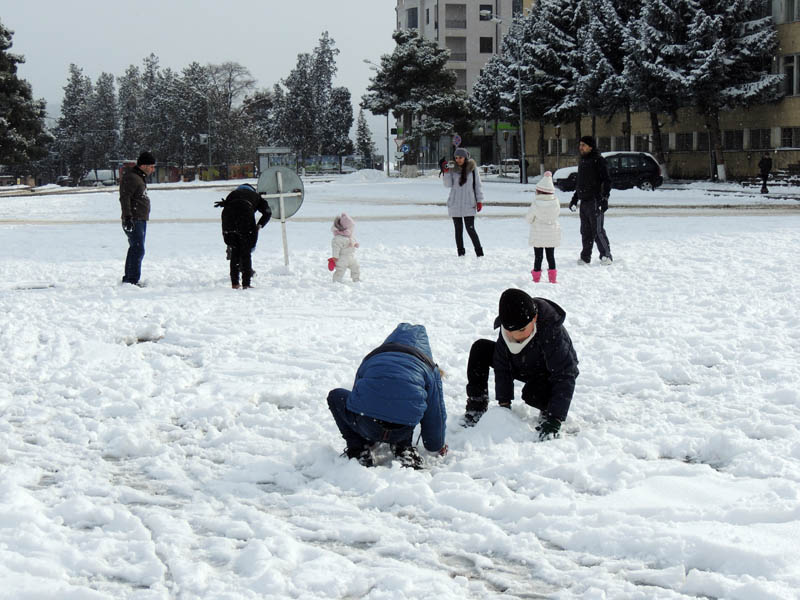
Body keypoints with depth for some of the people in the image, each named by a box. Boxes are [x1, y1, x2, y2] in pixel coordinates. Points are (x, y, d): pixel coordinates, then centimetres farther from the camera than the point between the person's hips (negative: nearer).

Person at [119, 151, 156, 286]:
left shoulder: (140, 177, 18)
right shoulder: (131, 178, -15)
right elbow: (124, 198, -23)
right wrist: (127, 217, -29)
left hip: (141, 220, 11)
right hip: (133, 221, -11)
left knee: (135, 249, 15)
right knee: (138, 250, -15)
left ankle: (128, 279, 23)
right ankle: (132, 280, -16)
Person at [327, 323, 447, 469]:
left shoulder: (371, 359, 28)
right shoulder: (428, 366, 21)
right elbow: (436, 413, 26)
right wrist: (438, 446, 43)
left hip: (366, 427, -1)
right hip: (403, 431, 1)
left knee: (335, 396, 29)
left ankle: (358, 450, 17)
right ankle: (403, 449, 18)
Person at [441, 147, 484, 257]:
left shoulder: (472, 168, -1)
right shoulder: (453, 169, 1)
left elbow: (477, 185, 5)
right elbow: (448, 184, -6)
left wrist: (479, 200, 2)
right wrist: (445, 172, -18)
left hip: (468, 204, -2)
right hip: (455, 205, 2)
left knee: (470, 229, -8)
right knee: (458, 229, 8)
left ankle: (479, 252, 1)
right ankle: (461, 252, 17)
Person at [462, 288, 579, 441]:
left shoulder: (552, 332, -40)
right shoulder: (506, 328, -23)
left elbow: (565, 377, -39)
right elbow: (502, 366, -13)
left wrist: (554, 420, -44)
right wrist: (504, 404, -18)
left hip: (551, 375, -6)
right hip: (525, 368, 6)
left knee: (532, 394, -39)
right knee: (480, 349, -11)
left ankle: (548, 411, -3)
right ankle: (476, 408, -4)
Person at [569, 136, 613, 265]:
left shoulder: (598, 160, -8)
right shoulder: (582, 160, 17)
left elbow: (607, 181, -12)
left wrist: (604, 199, -18)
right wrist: (574, 198, 25)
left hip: (595, 201, -8)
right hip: (584, 201, 8)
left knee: (598, 230, -8)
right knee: (585, 231, 10)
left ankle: (606, 255, -1)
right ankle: (585, 257, 15)